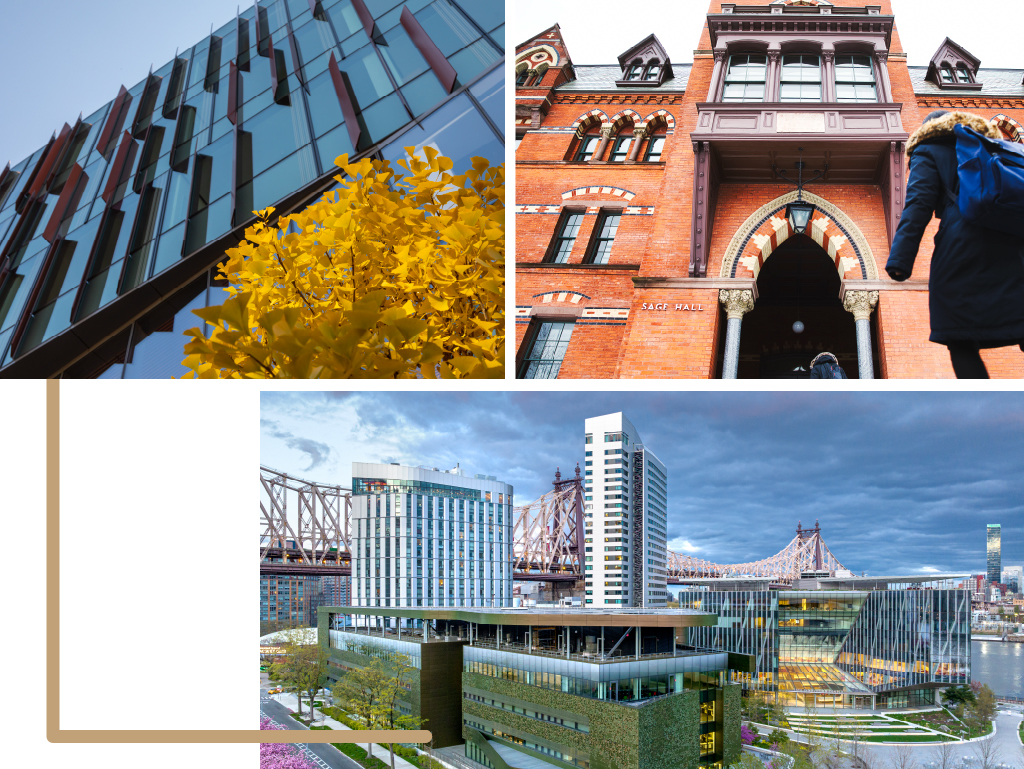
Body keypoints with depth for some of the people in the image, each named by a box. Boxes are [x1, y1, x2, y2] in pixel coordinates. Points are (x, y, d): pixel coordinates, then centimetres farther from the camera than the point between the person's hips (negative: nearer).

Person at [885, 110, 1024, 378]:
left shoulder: (928, 152, 12)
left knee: (961, 344, -4)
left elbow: (918, 204, -4)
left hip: (962, 249, -5)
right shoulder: (991, 145, 29)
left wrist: (900, 259, -13)